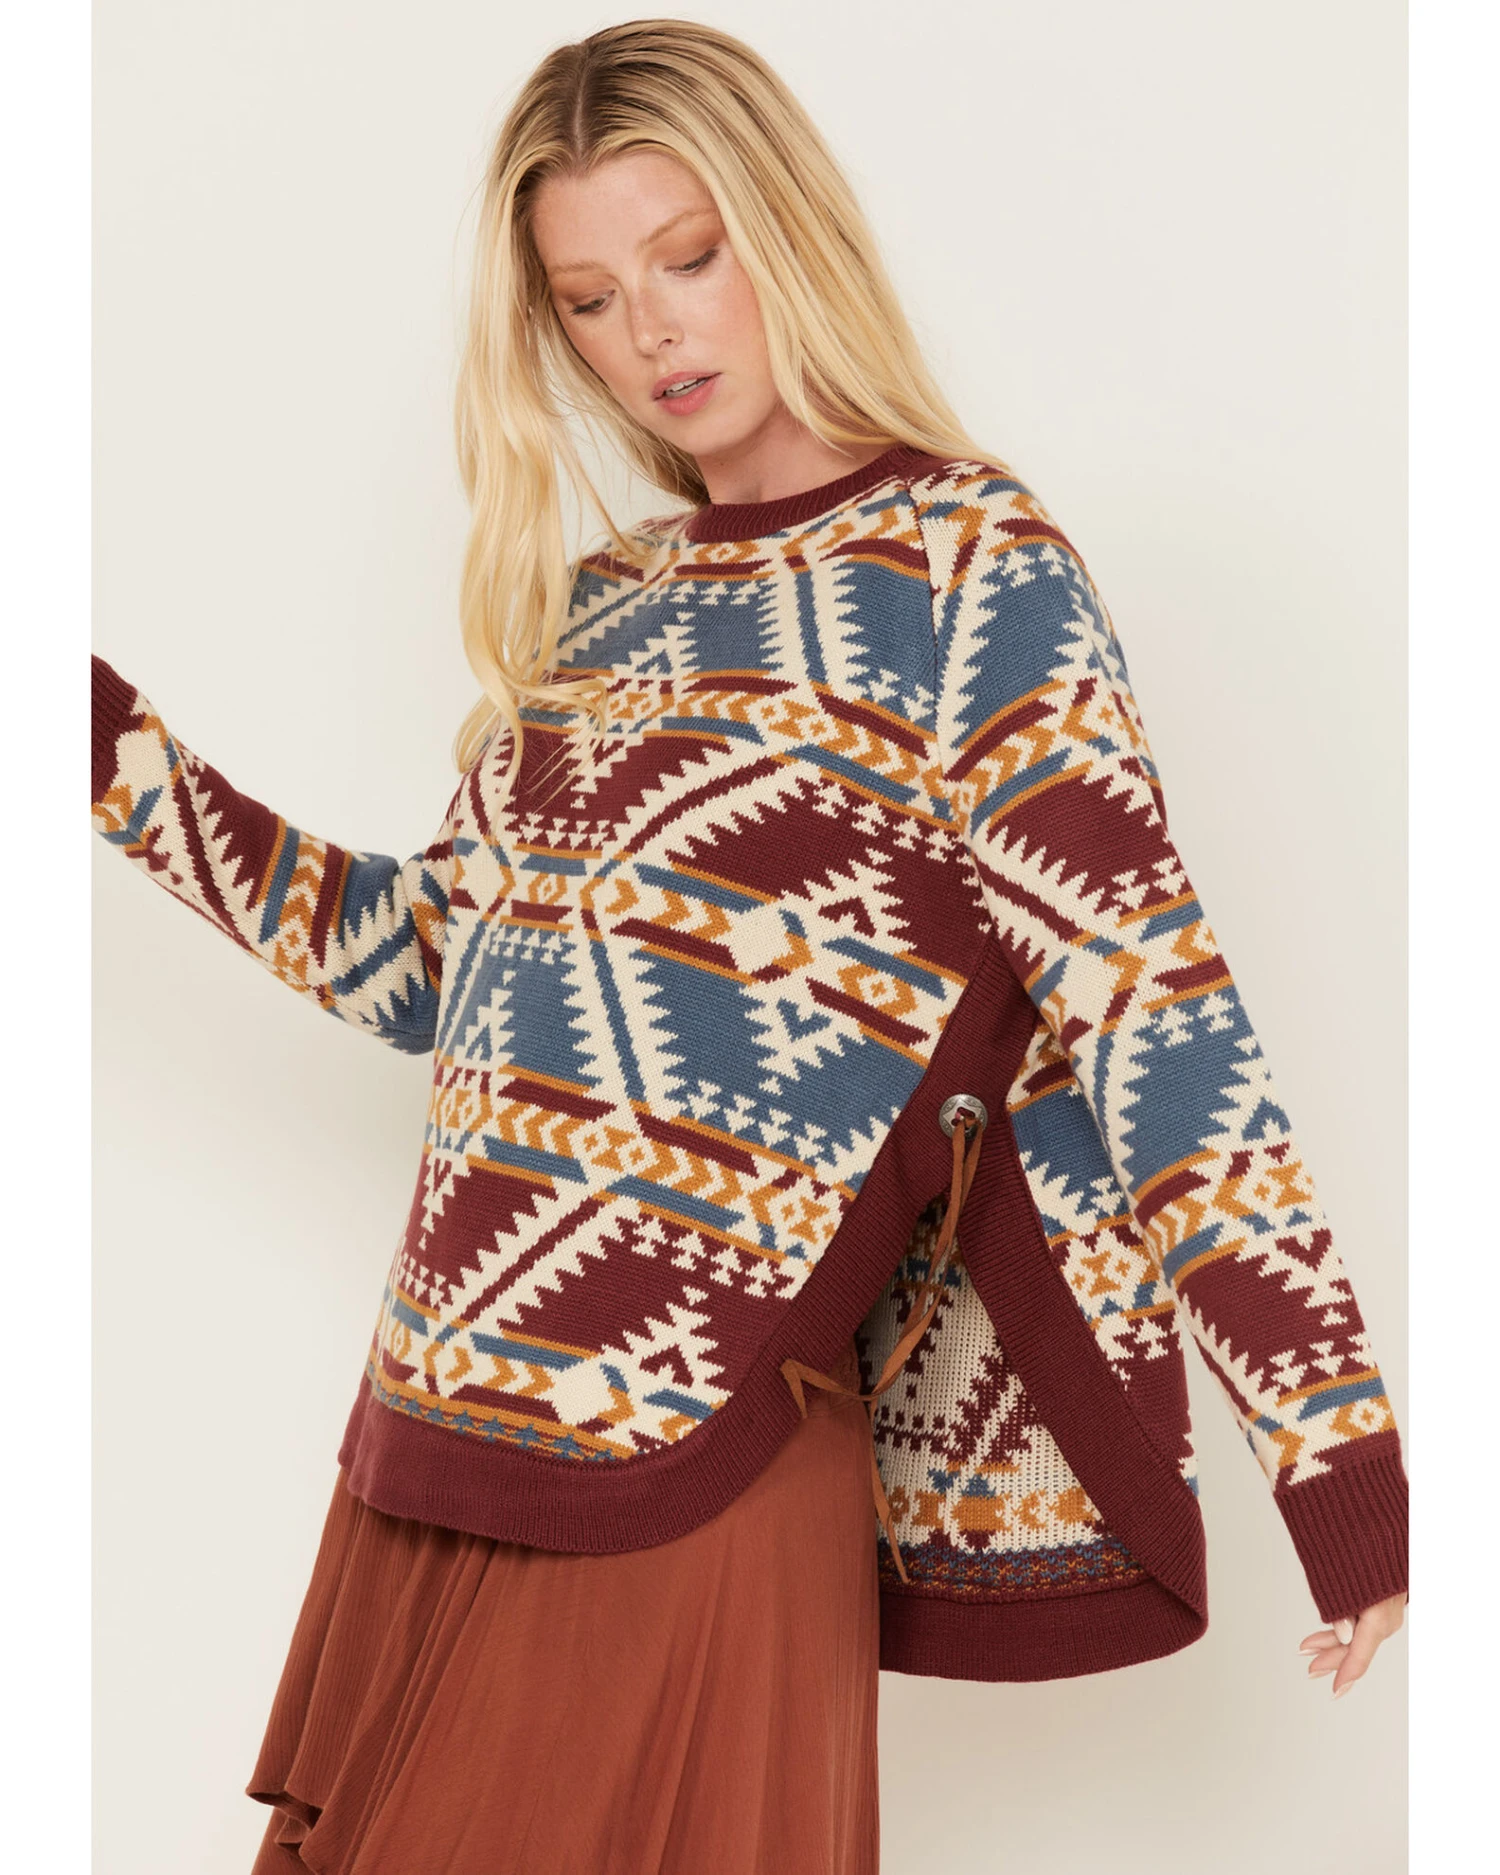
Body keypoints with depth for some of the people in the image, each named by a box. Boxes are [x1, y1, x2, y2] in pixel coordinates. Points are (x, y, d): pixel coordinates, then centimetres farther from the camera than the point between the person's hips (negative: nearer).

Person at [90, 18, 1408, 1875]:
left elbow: (1153, 1012, -12)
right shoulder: (597, 606, 13)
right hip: (430, 1447, 7)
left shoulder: (965, 570, -7)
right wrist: (101, 742, 17)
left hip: (683, 1486, -6)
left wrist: (1337, 1449, -15)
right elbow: (419, 961, 16)